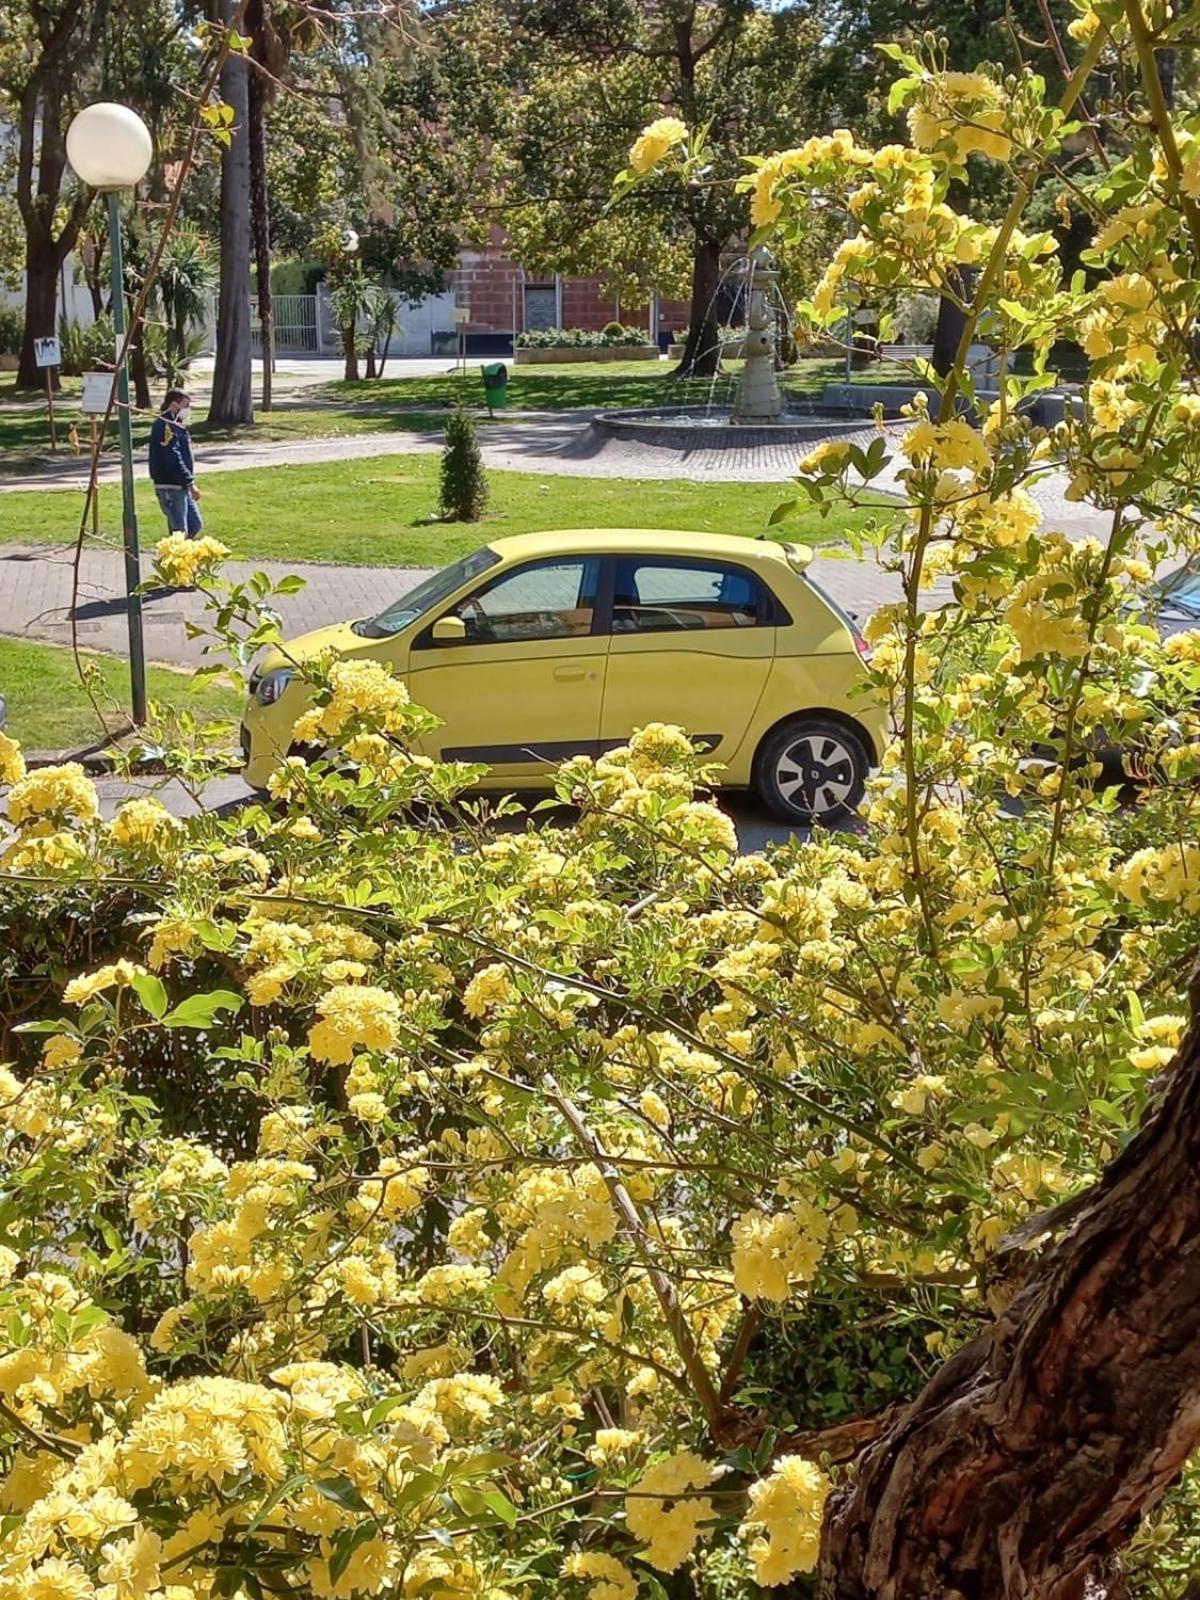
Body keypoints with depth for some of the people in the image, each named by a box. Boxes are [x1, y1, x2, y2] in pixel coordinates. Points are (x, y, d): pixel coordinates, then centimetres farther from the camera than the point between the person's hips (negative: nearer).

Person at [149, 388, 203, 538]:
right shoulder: (165, 426, -17)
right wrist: (190, 483, -23)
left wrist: (189, 483, 19)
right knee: (180, 531, -8)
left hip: (182, 486, 10)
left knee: (195, 524, 14)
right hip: (170, 487, -10)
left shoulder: (176, 425, 16)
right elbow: (173, 460, -23)